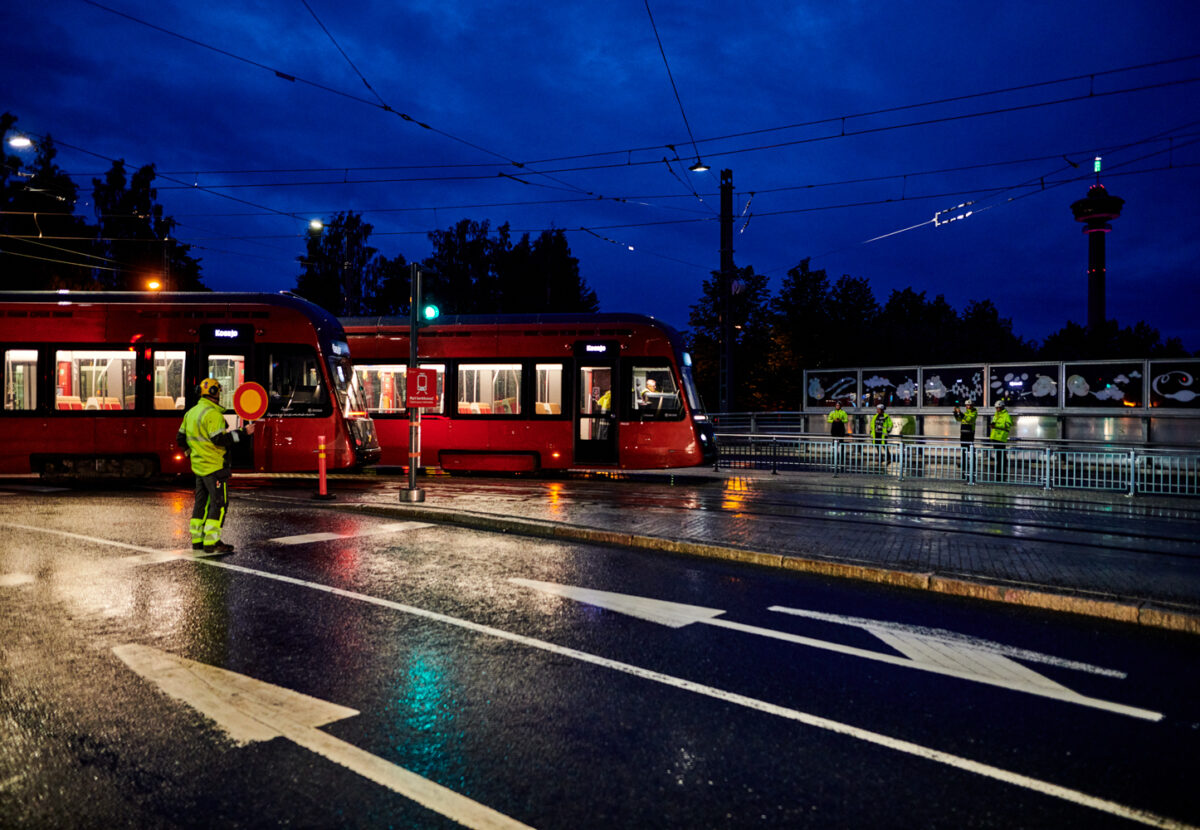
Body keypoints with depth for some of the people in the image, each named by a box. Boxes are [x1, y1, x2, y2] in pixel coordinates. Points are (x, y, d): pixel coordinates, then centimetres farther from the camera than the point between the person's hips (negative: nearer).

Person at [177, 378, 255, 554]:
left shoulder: (191, 412, 13)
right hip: (214, 467, -10)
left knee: (201, 502, 15)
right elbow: (219, 439, -24)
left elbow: (181, 438, 19)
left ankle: (197, 540, 20)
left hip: (198, 465, 10)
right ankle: (211, 542, -7)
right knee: (219, 503, -5)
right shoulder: (212, 414, -17)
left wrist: (192, 452, 32)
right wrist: (243, 432, -19)